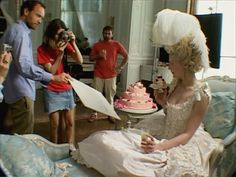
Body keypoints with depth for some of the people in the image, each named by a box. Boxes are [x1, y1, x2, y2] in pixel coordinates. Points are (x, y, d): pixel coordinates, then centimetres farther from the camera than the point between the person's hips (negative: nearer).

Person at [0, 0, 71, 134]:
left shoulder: (16, 30, 20)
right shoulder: (20, 31, -14)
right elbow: (24, 65, -26)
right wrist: (53, 77, -28)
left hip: (18, 91, 11)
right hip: (21, 93, -11)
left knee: (18, 137, 16)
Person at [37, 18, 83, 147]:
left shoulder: (66, 44, -2)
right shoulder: (42, 50, -12)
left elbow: (80, 61, -11)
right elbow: (51, 71, -16)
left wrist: (73, 43, -21)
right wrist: (60, 53, -24)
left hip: (67, 89, 3)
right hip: (52, 91, -3)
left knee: (70, 122, 8)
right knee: (54, 124, 4)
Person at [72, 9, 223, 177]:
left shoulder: (201, 94, -18)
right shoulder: (175, 84, 1)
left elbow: (187, 134, -18)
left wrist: (159, 147, -30)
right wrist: (162, 100, -3)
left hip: (185, 144, -6)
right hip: (163, 135, 6)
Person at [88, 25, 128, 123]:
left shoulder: (117, 44, 1)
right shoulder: (97, 45, 3)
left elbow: (126, 56, 5)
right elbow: (91, 57, 6)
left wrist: (120, 67, -4)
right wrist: (98, 55, -14)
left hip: (111, 75, -1)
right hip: (98, 75, 1)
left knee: (110, 95, 6)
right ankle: (94, 113, 17)